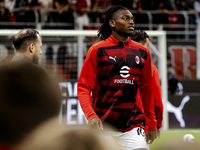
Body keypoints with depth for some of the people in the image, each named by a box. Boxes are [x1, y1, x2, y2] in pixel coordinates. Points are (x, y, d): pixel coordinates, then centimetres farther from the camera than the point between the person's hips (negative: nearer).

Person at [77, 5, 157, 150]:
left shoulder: (143, 52, 10)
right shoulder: (97, 50, -1)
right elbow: (83, 87, -4)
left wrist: (151, 124, 16)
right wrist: (91, 116, -19)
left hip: (134, 126, 2)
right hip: (102, 125, -2)